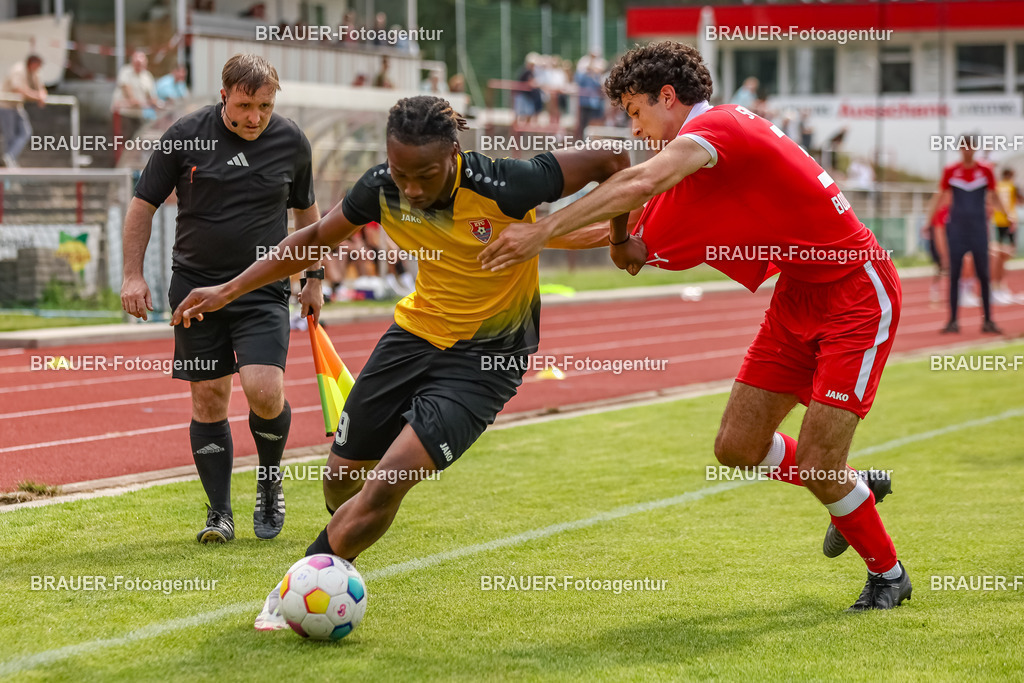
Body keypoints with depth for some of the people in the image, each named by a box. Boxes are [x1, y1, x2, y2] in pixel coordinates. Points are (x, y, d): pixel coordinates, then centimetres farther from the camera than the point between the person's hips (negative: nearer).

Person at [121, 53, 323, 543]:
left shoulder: (291, 142, 1)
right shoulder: (185, 136, -5)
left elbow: (306, 210, 17)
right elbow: (143, 205, 4)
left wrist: (314, 279, 17)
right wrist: (133, 275, -2)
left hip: (263, 288, 0)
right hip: (196, 283, 0)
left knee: (264, 391, -17)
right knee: (208, 398, 1)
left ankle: (270, 483, 11)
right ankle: (219, 513, 13)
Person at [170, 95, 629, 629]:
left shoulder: (502, 187, -28)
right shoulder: (382, 189, -14)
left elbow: (609, 160, -17)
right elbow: (316, 239, 5)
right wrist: (229, 290, 6)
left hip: (488, 354, -5)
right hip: (418, 329, 5)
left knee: (390, 481, -18)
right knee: (342, 476, 12)